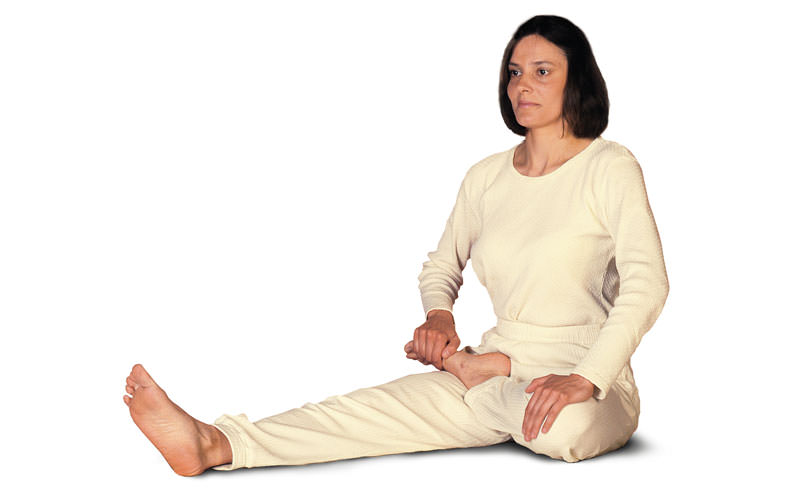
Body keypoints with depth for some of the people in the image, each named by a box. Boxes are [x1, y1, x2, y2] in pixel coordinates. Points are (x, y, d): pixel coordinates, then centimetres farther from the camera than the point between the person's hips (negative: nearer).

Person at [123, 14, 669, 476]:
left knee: (561, 425, -39)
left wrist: (582, 380, -30)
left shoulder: (609, 167, -8)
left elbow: (646, 286, -19)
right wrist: (439, 314, -1)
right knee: (386, 406, -20)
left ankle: (473, 369, -8)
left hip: (597, 386, -4)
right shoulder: (486, 176, 9)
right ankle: (214, 444, -33)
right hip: (502, 374, 4)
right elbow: (441, 266, 22)